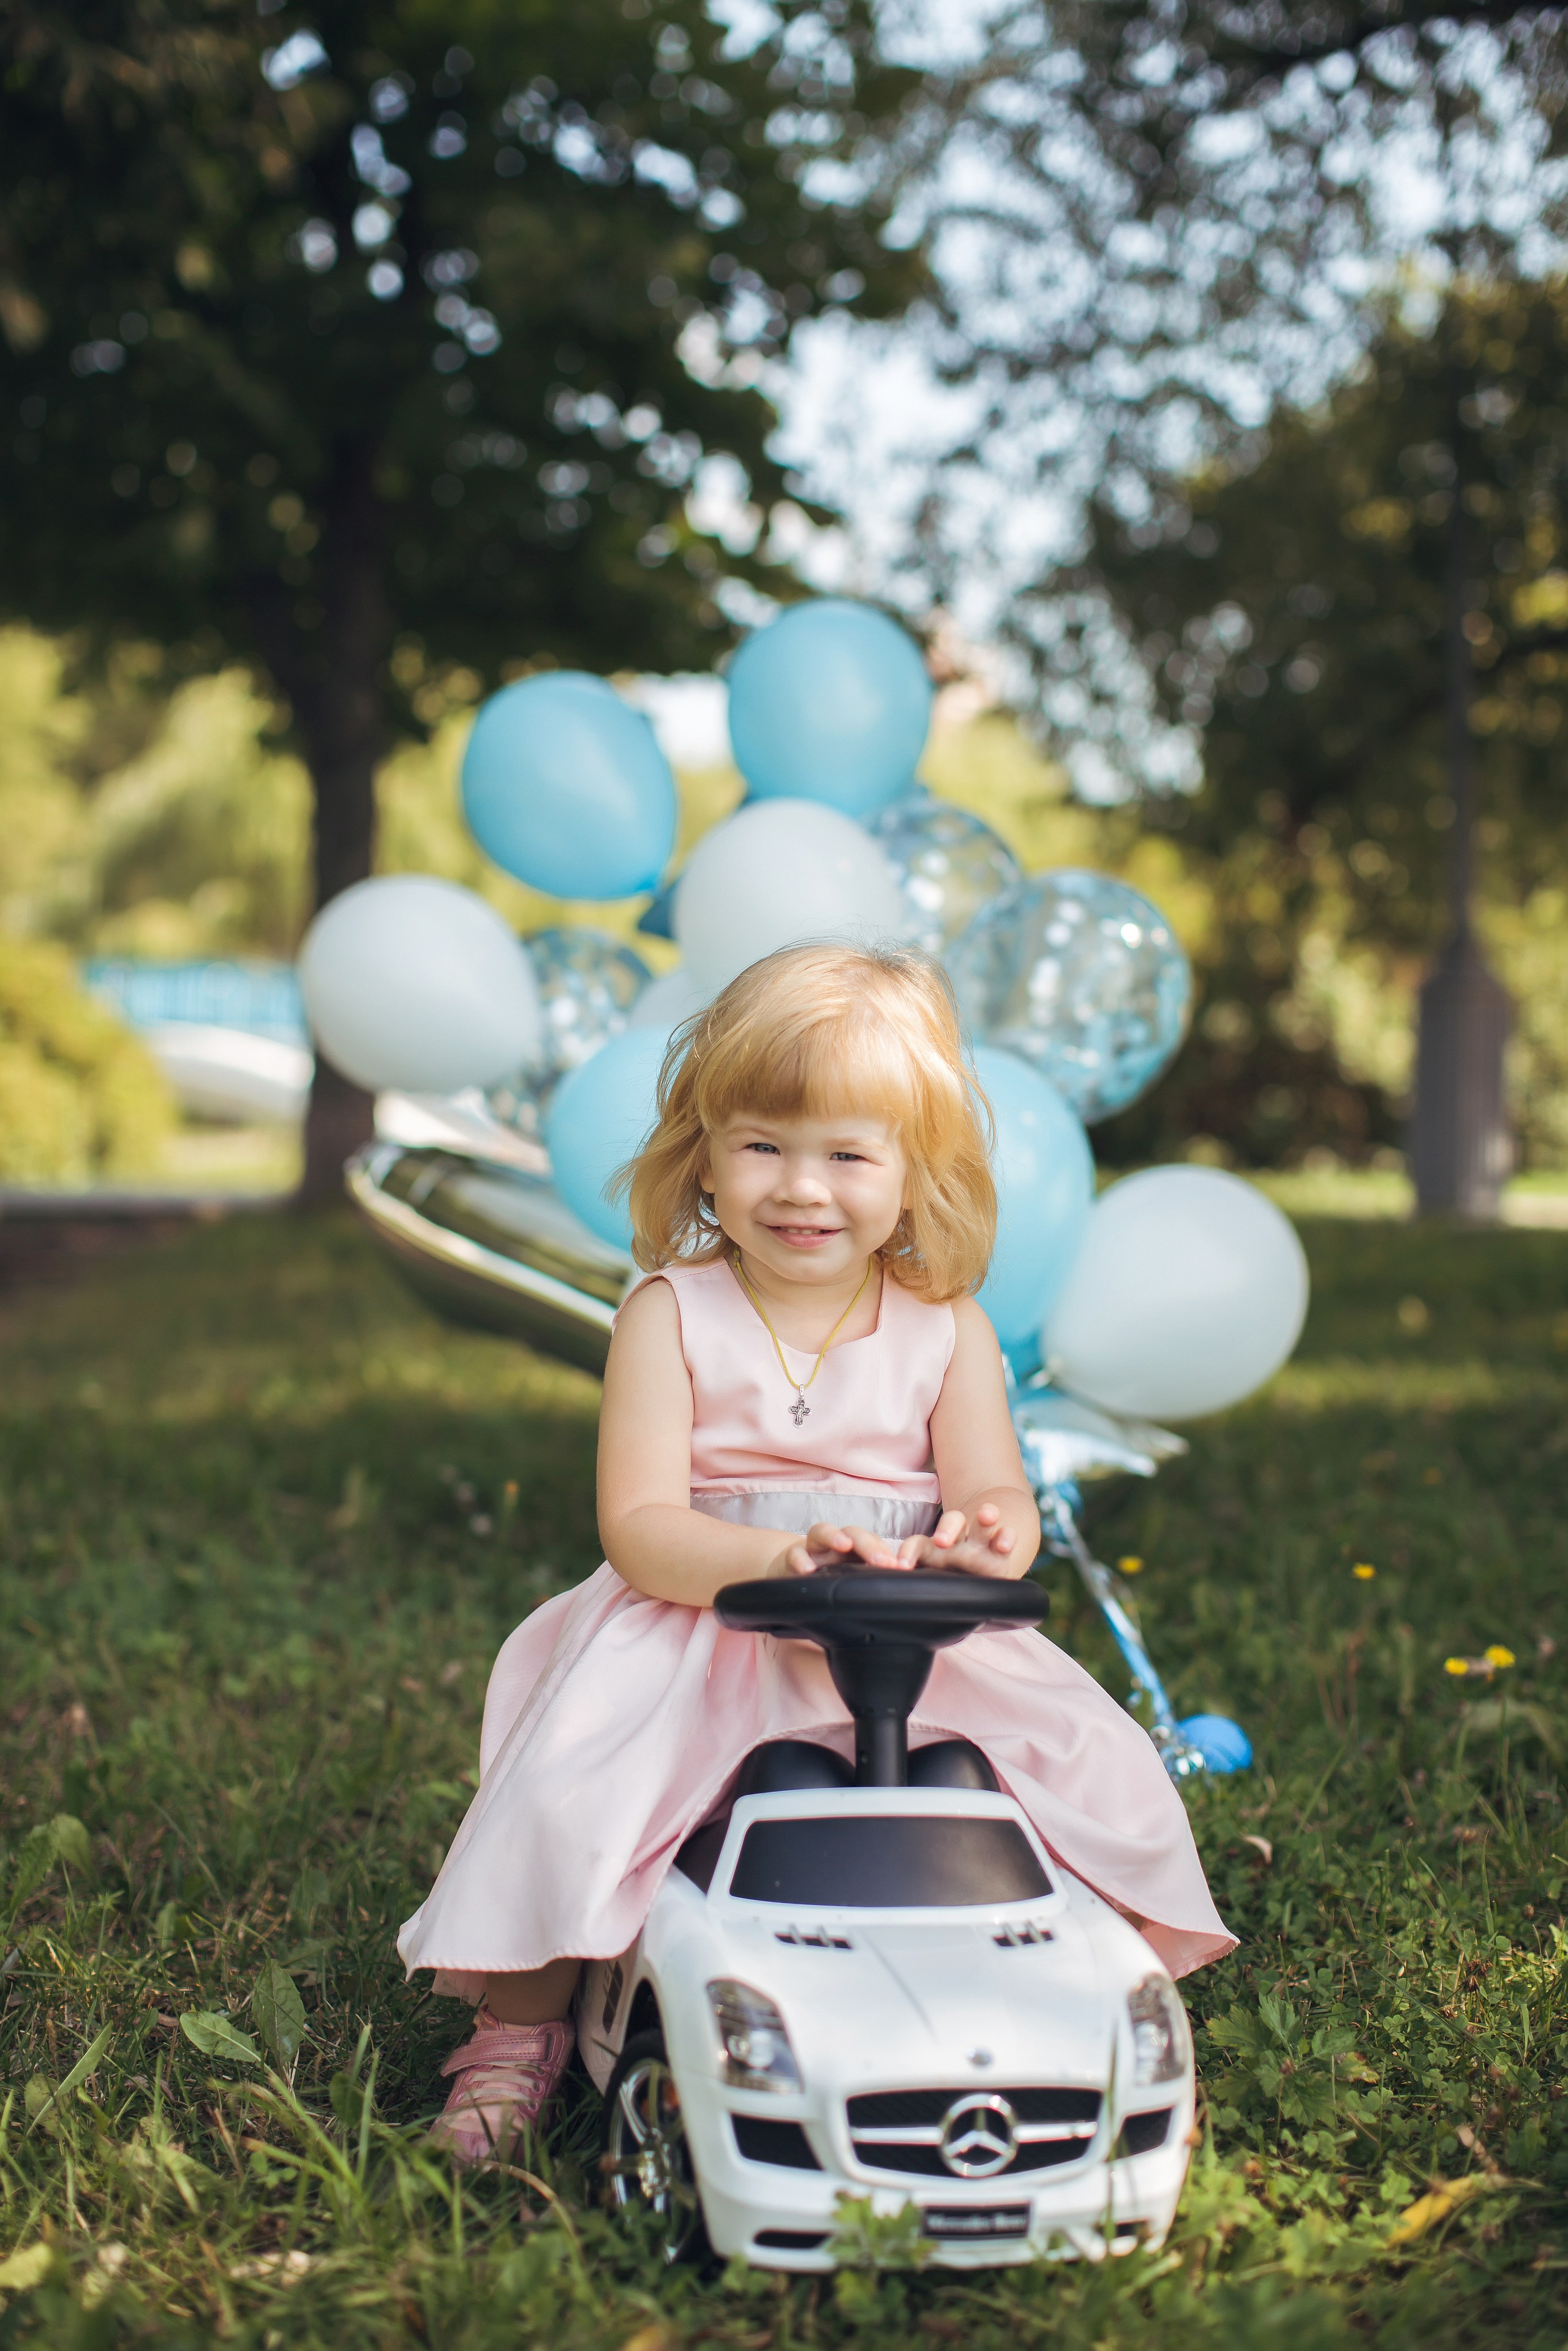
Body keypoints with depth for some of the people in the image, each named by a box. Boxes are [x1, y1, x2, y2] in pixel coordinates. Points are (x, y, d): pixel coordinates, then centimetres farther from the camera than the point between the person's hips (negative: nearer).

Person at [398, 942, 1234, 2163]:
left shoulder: (945, 1328, 4)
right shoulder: (672, 1315, -4)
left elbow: (994, 1493, -3)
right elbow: (638, 1527, -12)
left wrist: (989, 1532, -29)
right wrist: (776, 1557, -31)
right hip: (697, 1640, -2)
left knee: (1088, 1759, -15)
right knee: (568, 1790, -25)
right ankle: (521, 2028, -1)